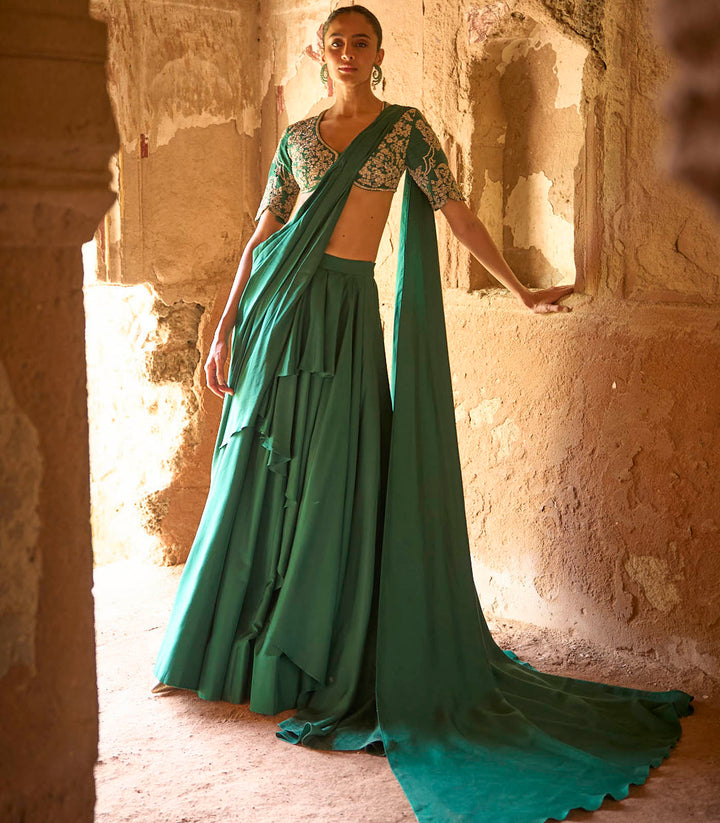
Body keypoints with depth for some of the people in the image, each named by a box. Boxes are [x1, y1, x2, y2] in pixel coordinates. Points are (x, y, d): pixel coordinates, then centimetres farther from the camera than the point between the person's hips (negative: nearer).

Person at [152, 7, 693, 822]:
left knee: (335, 482, -4)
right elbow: (262, 232, 12)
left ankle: (329, 681, 5)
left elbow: (458, 214, 7)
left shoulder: (405, 127, 4)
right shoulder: (297, 136, 13)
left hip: (346, 308, -3)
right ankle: (244, 651, 22)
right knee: (264, 473, 7)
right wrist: (226, 327, 7)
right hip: (278, 305, 3)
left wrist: (520, 289, 9)